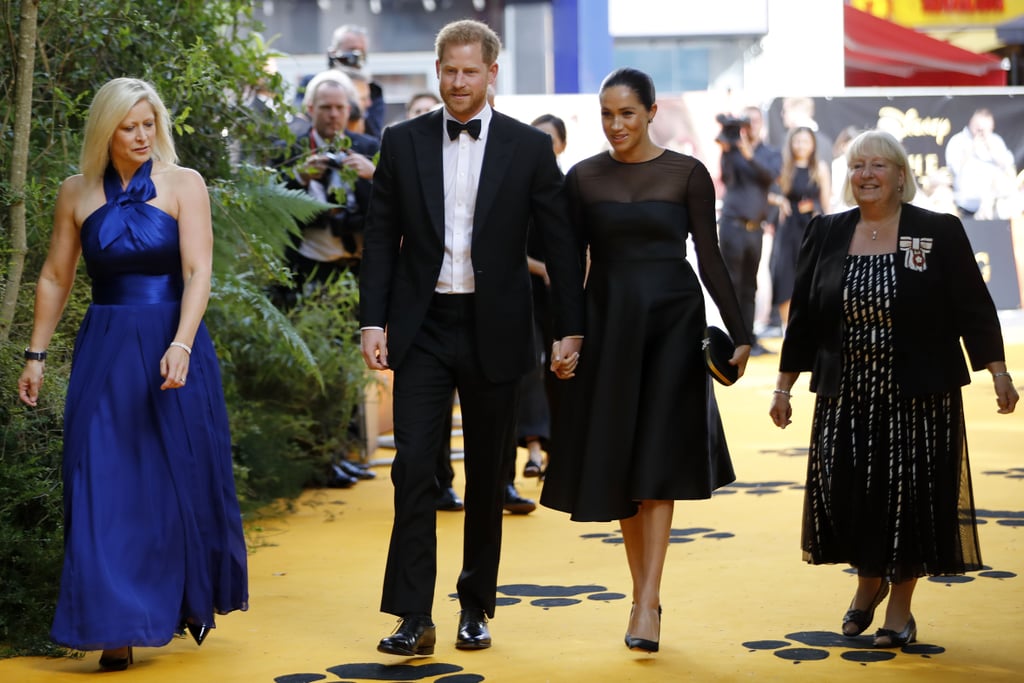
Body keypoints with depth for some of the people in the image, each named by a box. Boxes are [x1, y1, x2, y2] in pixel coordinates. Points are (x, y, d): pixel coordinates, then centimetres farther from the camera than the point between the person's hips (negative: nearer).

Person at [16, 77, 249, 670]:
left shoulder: (183, 185, -2)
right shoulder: (78, 194, 6)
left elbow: (198, 271, -12)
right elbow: (55, 278, 11)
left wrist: (180, 346, -24)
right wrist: (37, 355, 7)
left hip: (173, 346, -2)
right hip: (104, 350, 2)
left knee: (182, 479, 8)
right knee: (105, 488, -3)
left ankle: (194, 598, 30)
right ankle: (117, 627, 1)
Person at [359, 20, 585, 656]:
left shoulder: (529, 147, 0)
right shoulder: (403, 142, 4)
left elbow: (561, 244, 2)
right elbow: (382, 238, 6)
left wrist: (571, 330, -2)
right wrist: (374, 321, -3)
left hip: (494, 333, 0)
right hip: (423, 329, 0)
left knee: (488, 477, 8)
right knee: (414, 468, -8)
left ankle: (477, 609, 21)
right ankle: (414, 619, -7)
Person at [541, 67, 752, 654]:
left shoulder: (688, 174, -2)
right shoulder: (583, 177, 4)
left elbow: (710, 256, -1)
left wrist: (740, 332, -6)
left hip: (672, 319, -2)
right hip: (608, 320, 3)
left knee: (658, 457, -7)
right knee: (619, 457, 5)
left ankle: (648, 604, -9)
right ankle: (644, 592, 18)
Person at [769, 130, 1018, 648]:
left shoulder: (940, 233, -3)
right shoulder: (826, 234, 6)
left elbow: (973, 309, -2)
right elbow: (803, 317, 9)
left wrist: (998, 372, -8)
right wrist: (784, 386, 8)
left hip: (919, 399, -2)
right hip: (845, 397, 2)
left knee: (909, 495, 1)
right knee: (842, 490, -3)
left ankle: (900, 608, 18)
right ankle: (868, 579, 27)